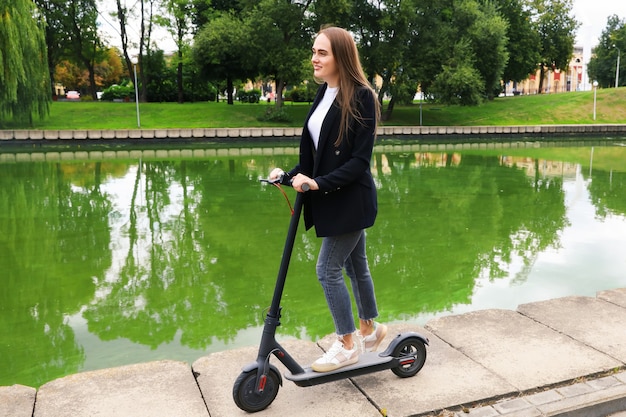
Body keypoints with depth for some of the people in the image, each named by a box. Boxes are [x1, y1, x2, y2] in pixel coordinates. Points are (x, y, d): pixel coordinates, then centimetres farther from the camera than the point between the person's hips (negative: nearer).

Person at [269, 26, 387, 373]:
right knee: (355, 266, 19)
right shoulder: (323, 94, 8)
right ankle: (370, 328, 38)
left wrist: (320, 183, -25)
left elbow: (360, 160, -19)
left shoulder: (361, 97, -15)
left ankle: (347, 345, 16)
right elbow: (313, 152, 9)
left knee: (328, 269, -3)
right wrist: (291, 175, -6)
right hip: (332, 199, 8)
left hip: (351, 200, -8)